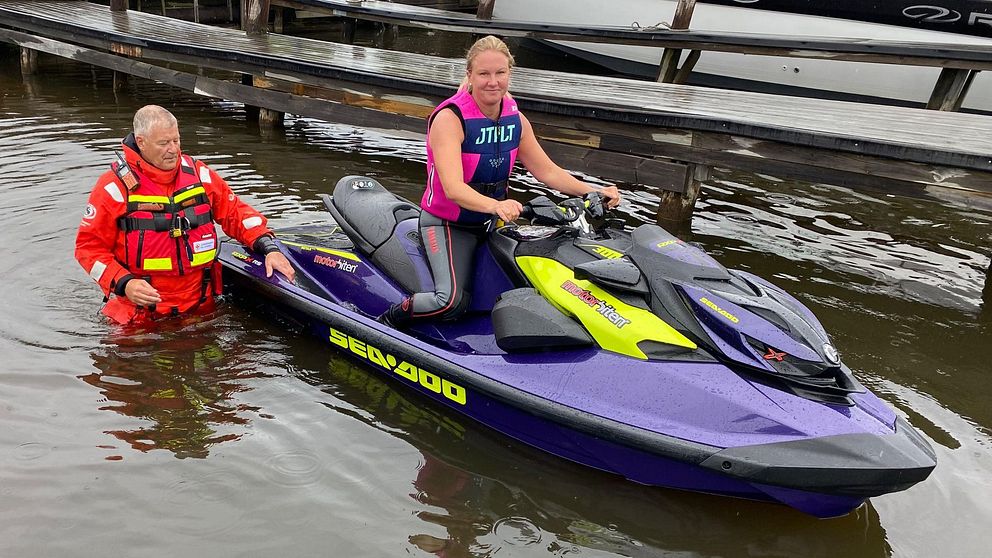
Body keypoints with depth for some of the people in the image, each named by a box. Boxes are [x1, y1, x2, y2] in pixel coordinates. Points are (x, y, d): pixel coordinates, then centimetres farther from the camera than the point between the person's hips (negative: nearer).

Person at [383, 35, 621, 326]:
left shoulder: (516, 118, -1)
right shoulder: (449, 117, -21)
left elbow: (547, 171, 3)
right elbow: (453, 188, -33)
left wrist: (593, 191, -11)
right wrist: (495, 205, -51)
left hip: (493, 222, 7)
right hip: (447, 223, -7)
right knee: (453, 302, -24)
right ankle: (390, 319, 0)